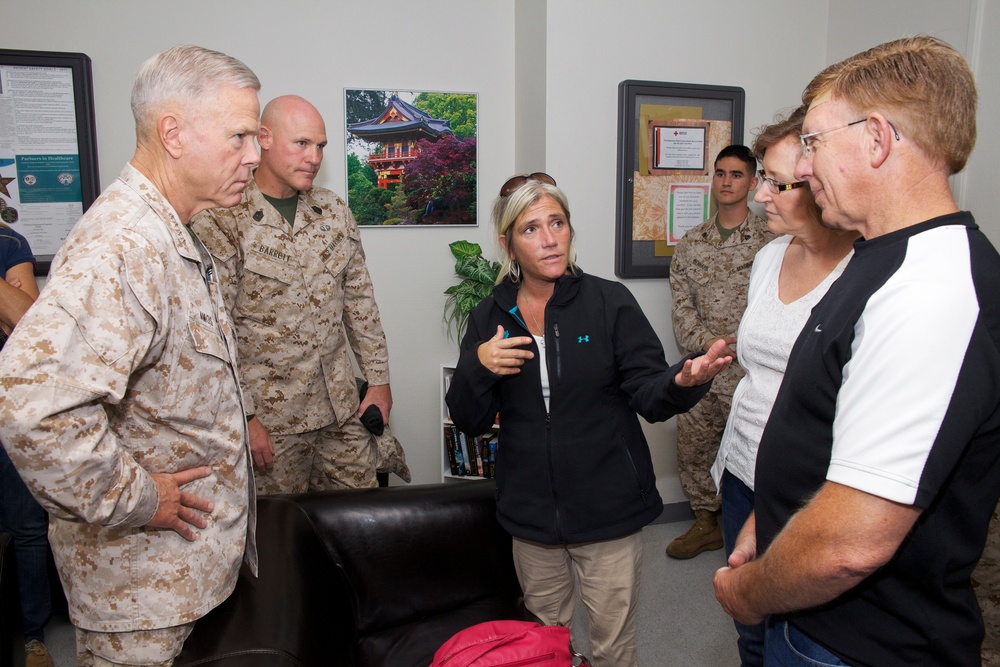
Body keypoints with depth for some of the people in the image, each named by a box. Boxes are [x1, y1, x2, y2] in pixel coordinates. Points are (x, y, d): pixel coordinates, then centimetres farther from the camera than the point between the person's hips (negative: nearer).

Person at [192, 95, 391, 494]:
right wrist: (243, 417, -13)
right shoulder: (222, 221, -9)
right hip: (270, 417, -4)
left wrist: (378, 378, 8)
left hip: (343, 408, 5)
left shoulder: (334, 211, 8)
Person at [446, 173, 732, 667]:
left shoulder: (609, 302, -7)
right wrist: (478, 367, -19)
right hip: (531, 511, 3)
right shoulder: (489, 317, 0)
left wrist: (683, 381, -32)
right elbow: (470, 421, 0)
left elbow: (649, 396, -10)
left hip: (607, 510, -2)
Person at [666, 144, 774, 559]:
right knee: (692, 445, 12)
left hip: (751, 370, -4)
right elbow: (681, 306, 5)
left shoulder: (770, 241, -3)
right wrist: (709, 342, -10)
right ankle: (706, 522, 31)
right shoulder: (690, 245, 10)